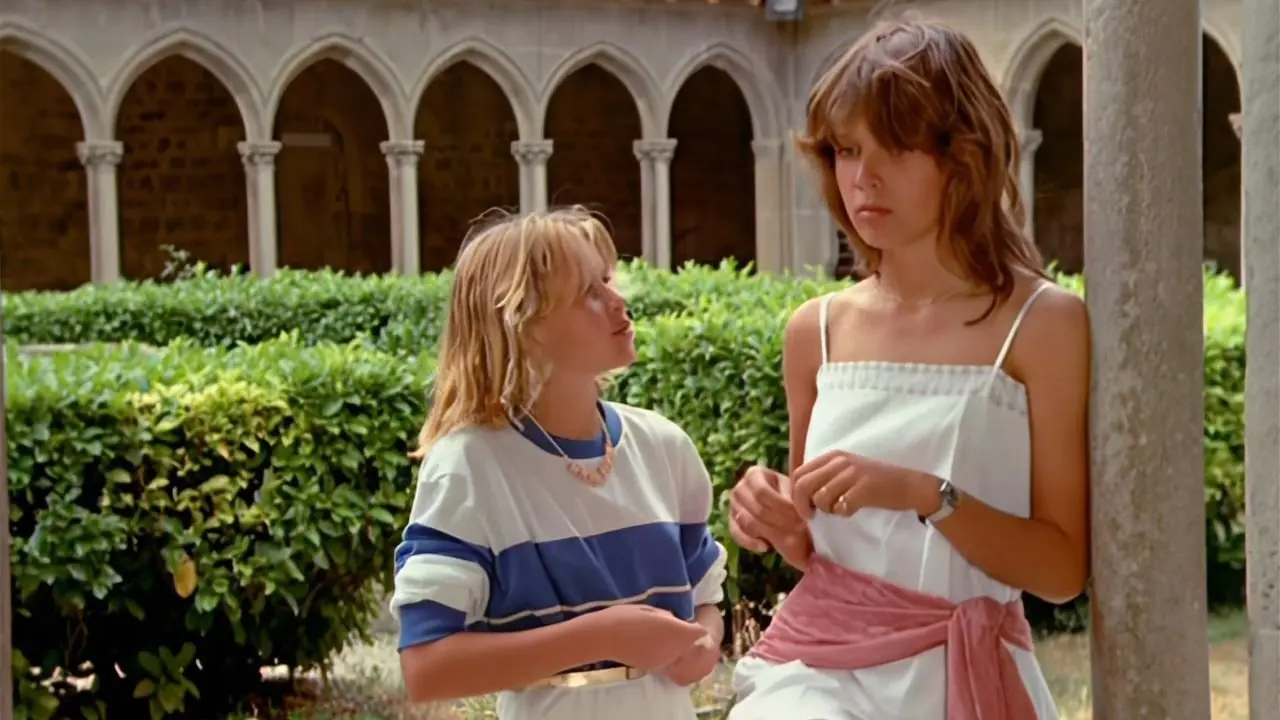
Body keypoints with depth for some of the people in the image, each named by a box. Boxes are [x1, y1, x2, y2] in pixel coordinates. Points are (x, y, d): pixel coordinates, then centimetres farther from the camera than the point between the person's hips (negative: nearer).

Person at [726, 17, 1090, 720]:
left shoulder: (1043, 321, -5)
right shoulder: (816, 330, 5)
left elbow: (1064, 568, -6)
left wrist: (925, 493, -18)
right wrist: (781, 527, -4)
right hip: (819, 662, 3)